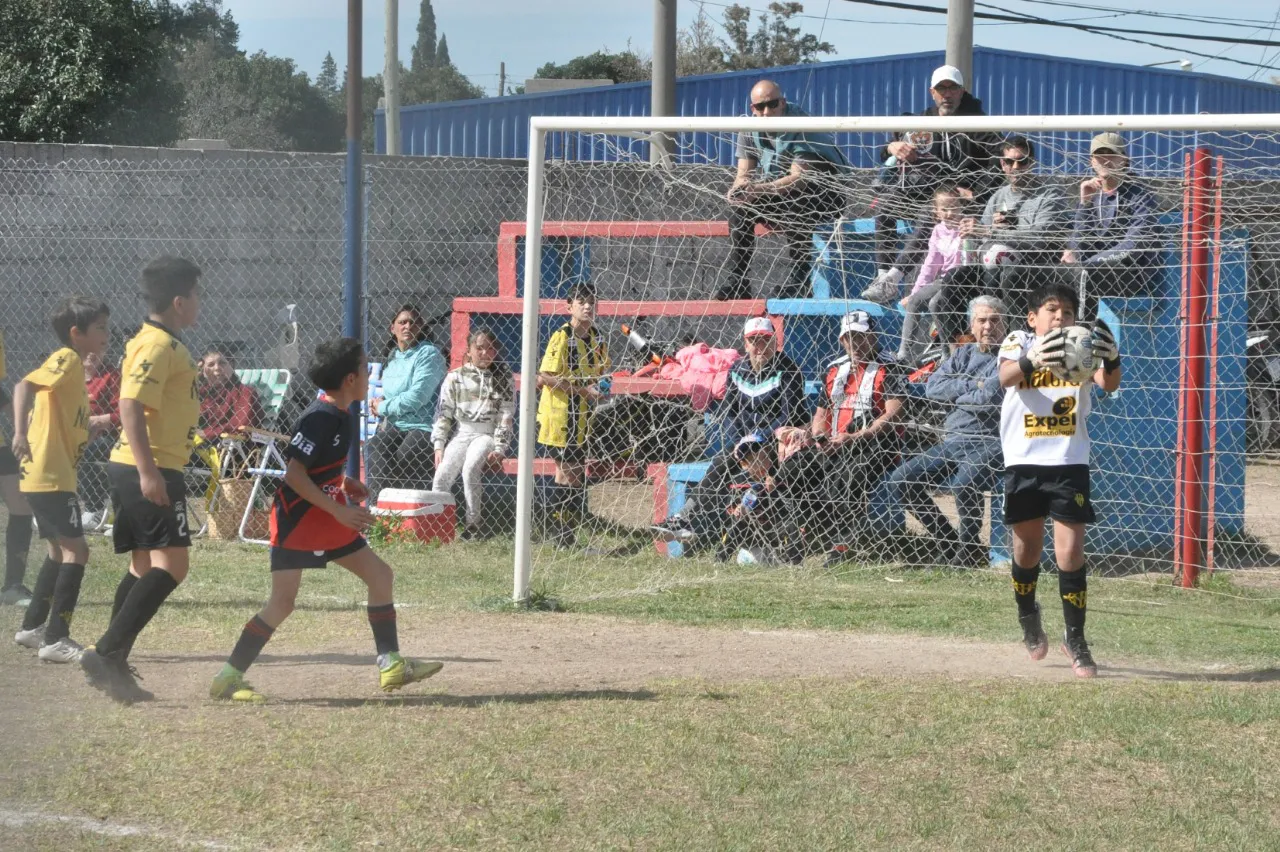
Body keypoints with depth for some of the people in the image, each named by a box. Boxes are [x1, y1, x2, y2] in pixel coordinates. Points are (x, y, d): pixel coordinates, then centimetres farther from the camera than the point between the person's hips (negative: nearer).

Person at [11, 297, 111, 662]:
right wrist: (20, 433, -37)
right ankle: (56, 640, -12)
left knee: (60, 550, 20)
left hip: (54, 475, 10)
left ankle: (33, 627, 30)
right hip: (50, 476, -10)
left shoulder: (75, 365, 16)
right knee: (75, 549, -11)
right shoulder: (66, 360, -12)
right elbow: (24, 386, -27)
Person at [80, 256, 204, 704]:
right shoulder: (158, 346, -14)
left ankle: (112, 667, 13)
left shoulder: (164, 344, 18)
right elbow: (130, 406, -23)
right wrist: (148, 472, -29)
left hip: (141, 470, 11)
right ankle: (106, 653, -19)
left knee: (146, 566, 13)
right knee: (172, 563, -14)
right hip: (151, 469, -11)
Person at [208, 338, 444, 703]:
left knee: (380, 575, 9)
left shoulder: (339, 417, 8)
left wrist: (342, 482, 10)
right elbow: (294, 474, -26)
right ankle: (228, 678, -5)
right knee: (283, 601, -11)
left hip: (327, 521, 9)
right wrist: (339, 510, -26)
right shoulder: (320, 419, -21)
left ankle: (391, 665, 15)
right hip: (297, 519, -9)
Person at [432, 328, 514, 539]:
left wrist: (499, 449, -10)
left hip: (487, 434, -3)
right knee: (442, 474, -19)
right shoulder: (455, 378, 7)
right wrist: (439, 446, -1)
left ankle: (474, 523, -23)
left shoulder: (503, 377, 3)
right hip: (462, 433, 3)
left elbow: (506, 417, -1)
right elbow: (443, 413, 7)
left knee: (470, 469, -29)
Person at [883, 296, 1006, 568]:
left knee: (964, 484, -37)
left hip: (988, 444, -8)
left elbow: (989, 399, -18)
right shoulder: (964, 354, 18)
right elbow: (933, 387, 5)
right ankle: (946, 539, 8)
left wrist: (955, 396, -1)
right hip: (952, 442, 8)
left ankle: (969, 552, -13)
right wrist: (972, 386, -6)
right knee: (899, 481, -4)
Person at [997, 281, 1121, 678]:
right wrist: (1032, 360, -47)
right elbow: (1006, 377, -24)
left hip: (1069, 463, 0)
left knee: (1070, 551, -7)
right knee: (1027, 548, 13)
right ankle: (1029, 621, 38)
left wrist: (1111, 361, -41)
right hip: (1024, 462, 0)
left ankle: (1075, 639, 4)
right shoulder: (1019, 343, -1)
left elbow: (1108, 384, -17)